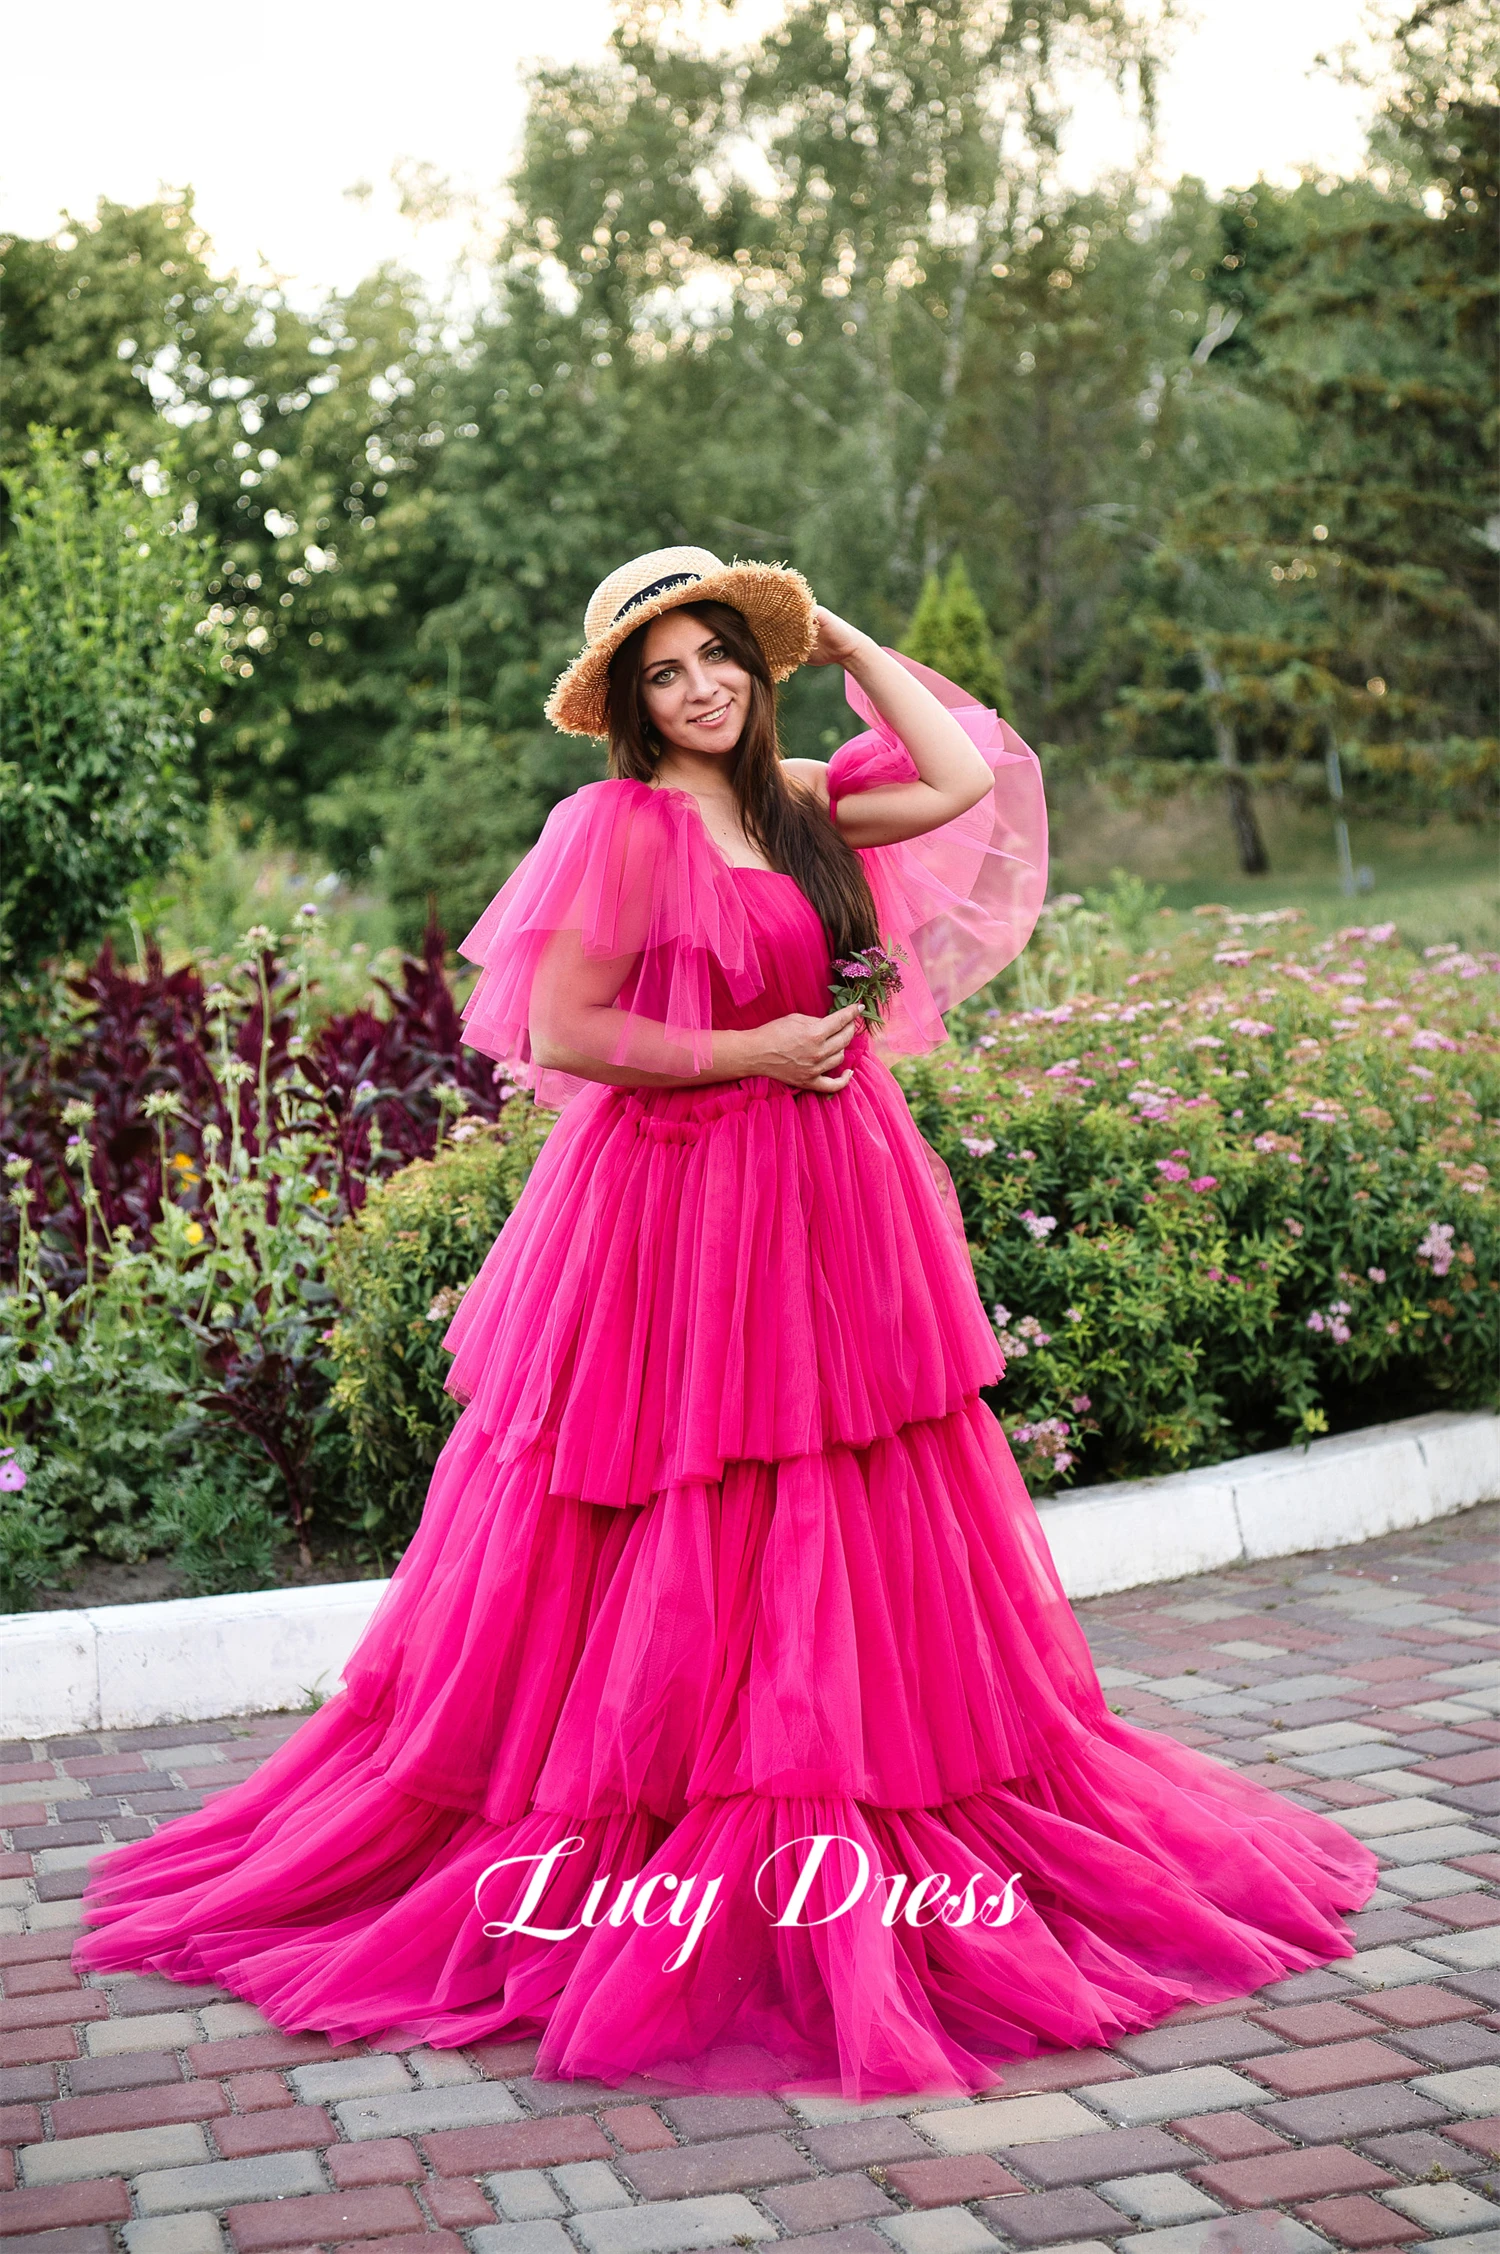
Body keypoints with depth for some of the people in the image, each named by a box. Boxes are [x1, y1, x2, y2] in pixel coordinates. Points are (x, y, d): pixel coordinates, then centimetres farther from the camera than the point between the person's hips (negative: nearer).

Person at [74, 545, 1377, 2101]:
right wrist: (751, 1052, -14)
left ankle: (829, 1873, 25)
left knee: (859, 1547, 12)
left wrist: (844, 643, 9)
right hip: (680, 1207, -7)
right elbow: (559, 1031, -15)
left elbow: (968, 780, 6)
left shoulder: (794, 802, 10)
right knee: (690, 1564, -1)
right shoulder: (619, 823, -10)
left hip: (827, 1206, 7)